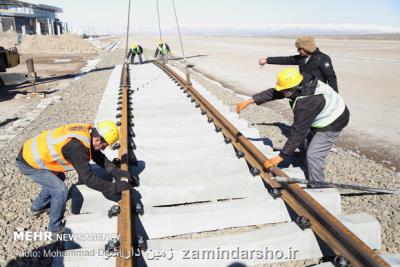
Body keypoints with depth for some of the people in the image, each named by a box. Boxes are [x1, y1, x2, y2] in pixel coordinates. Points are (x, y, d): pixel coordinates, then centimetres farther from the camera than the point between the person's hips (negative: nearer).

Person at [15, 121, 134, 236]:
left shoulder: (86, 132, -8)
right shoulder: (77, 146, -34)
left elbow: (99, 157, 4)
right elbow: (87, 178, -31)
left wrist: (117, 172, -3)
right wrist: (115, 187, -25)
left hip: (32, 151, 9)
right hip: (28, 163, -9)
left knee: (58, 179, 26)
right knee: (61, 191, -11)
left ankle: (37, 207, 46)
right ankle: (55, 228, 11)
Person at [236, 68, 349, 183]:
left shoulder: (305, 104, -39)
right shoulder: (300, 85, -14)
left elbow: (298, 132, -36)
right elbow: (273, 93, -5)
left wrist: (281, 157, -31)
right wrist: (249, 101, -6)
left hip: (332, 123, -10)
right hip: (324, 117, 10)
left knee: (314, 156, -13)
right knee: (310, 149, 20)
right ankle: (310, 182, 36)